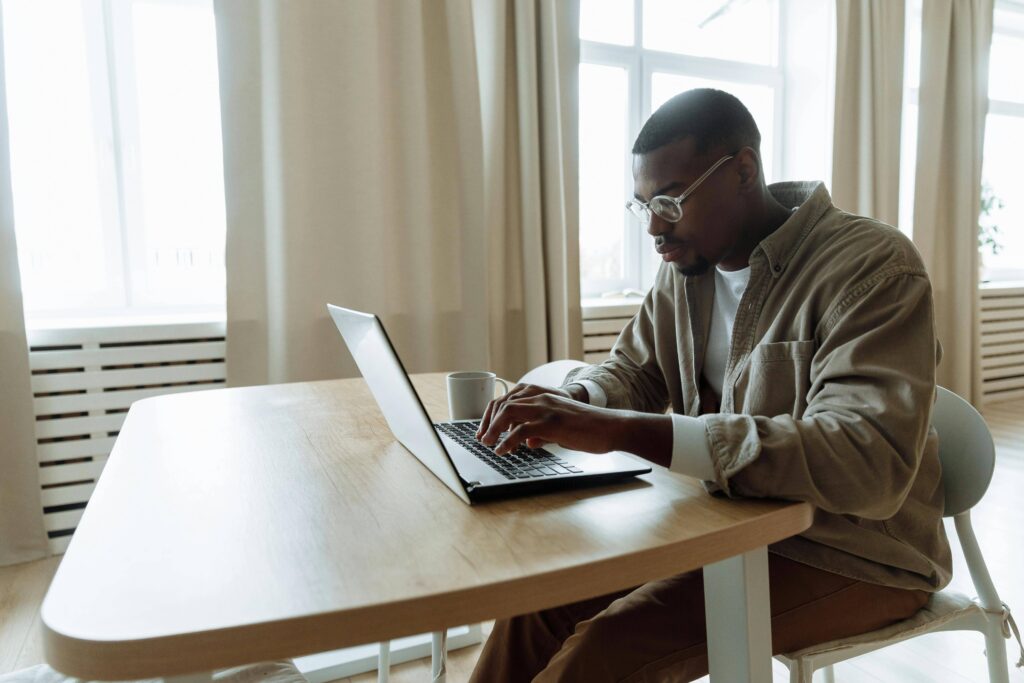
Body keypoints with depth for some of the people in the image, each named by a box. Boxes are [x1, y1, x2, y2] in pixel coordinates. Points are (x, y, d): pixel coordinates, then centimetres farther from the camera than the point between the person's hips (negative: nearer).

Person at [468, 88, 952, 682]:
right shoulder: (688, 264, 2)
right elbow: (633, 371, 10)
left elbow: (868, 462, -33)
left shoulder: (871, 267, -20)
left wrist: (624, 430, -40)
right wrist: (570, 400, -16)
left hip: (856, 553, -6)